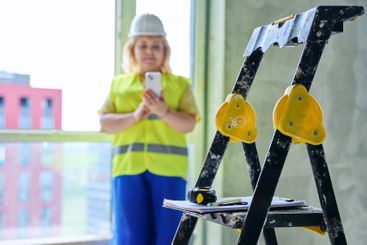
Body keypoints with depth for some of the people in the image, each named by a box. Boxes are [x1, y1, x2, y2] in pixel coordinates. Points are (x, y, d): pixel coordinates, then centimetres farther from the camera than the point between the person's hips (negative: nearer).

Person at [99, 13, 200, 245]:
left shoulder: (180, 84, 10)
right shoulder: (118, 84, 15)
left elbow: (189, 124, -1)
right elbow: (105, 123, 5)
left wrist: (164, 112, -20)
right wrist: (135, 116, -13)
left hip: (168, 167, -1)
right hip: (129, 166, 1)